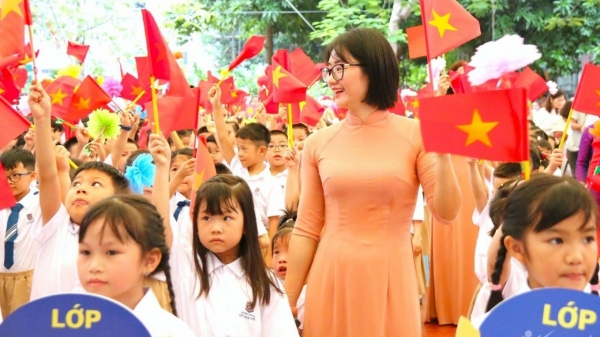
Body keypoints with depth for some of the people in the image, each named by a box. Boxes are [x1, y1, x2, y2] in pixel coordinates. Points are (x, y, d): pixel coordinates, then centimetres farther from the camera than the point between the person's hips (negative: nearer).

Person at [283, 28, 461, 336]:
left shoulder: (415, 134, -2)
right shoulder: (318, 144, 2)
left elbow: (446, 213, -7)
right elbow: (306, 230, 5)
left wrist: (442, 152, -19)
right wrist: (287, 302, 4)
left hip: (390, 278, -1)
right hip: (332, 278, 2)